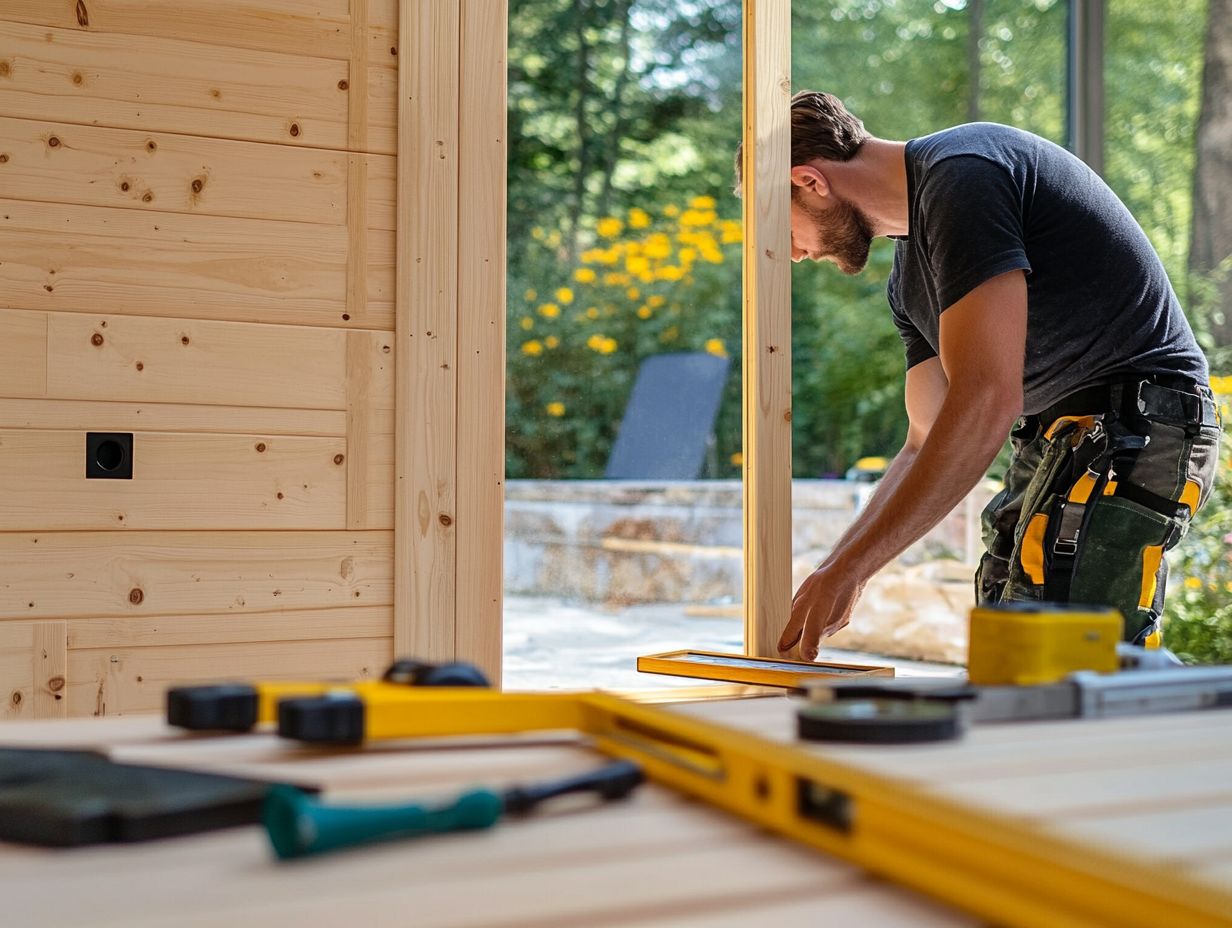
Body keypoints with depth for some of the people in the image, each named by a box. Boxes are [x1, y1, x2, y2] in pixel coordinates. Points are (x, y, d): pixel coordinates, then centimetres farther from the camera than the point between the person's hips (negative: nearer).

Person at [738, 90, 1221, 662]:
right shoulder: (909, 279, 16)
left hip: (1137, 422, -10)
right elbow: (928, 444, 17)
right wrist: (830, 574, 7)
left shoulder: (961, 176, -16)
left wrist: (849, 570, -22)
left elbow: (985, 403, -25)